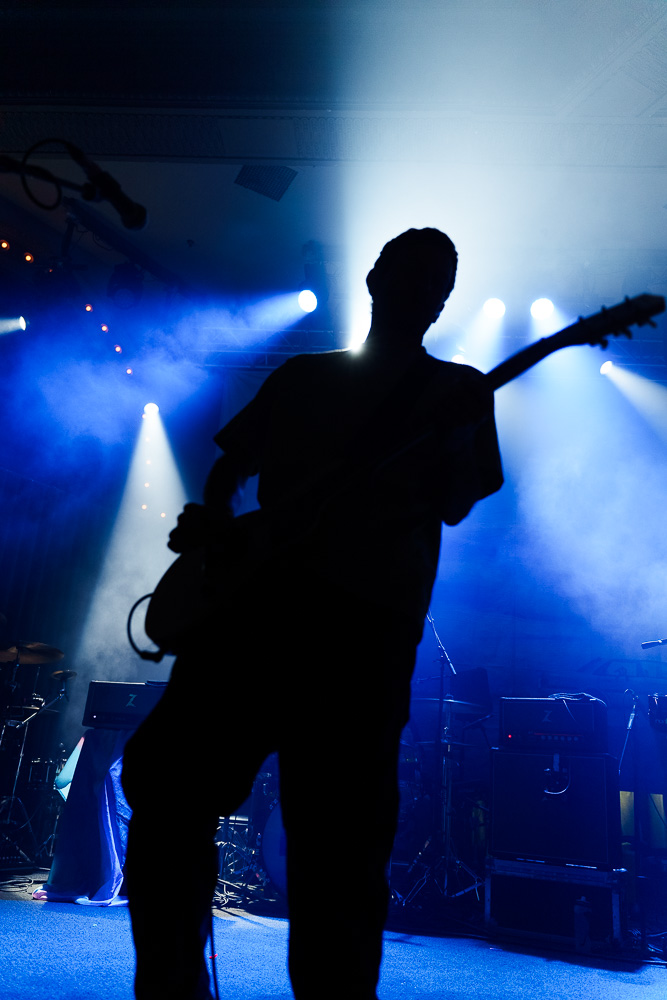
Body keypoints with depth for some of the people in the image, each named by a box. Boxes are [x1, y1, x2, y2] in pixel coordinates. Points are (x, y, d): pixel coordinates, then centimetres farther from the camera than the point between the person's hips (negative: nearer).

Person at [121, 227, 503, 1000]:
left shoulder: (459, 390, 16)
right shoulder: (299, 376, 24)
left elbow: (454, 504, 1)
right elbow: (227, 470, 24)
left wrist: (452, 429, -17)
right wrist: (214, 521, 3)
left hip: (366, 622, -3)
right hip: (253, 598, 4)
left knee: (336, 840, -5)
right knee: (168, 781, 0)